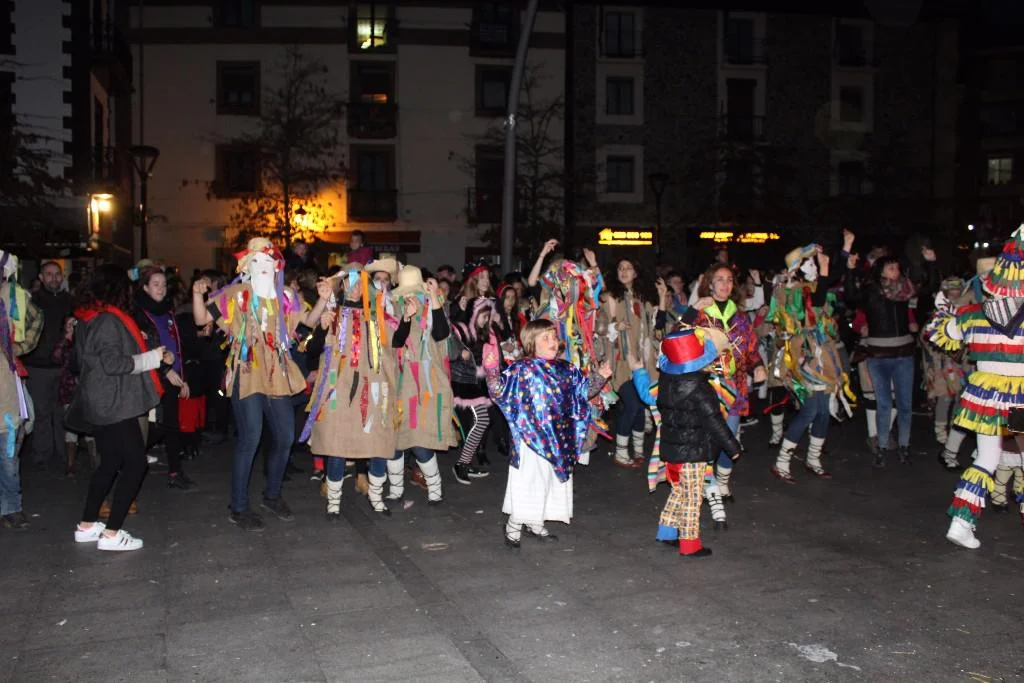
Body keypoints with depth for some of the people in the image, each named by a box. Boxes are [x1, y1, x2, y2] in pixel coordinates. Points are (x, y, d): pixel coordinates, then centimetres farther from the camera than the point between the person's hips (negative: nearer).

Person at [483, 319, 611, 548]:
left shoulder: (566, 369, 7)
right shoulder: (521, 369, -10)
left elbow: (585, 392, 18)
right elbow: (499, 392, -16)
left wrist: (600, 377, 5)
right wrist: (492, 371, -30)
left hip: (559, 440, 6)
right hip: (531, 438, -6)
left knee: (555, 480, 14)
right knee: (527, 480, 0)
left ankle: (535, 523, 31)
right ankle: (514, 525, 17)